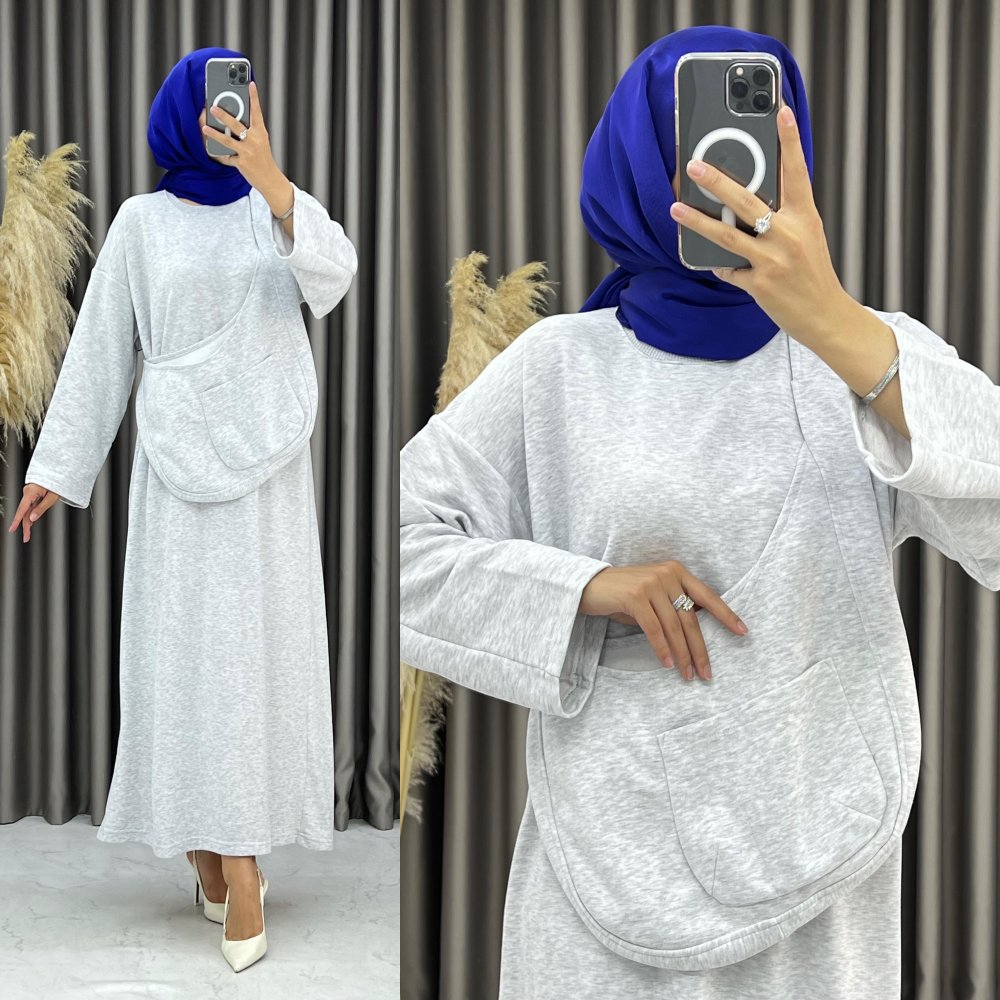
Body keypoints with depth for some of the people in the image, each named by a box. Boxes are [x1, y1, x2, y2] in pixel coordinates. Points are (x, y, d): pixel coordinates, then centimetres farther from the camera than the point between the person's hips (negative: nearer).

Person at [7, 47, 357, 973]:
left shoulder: (280, 204, 4)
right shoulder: (141, 222, 3)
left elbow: (334, 276, -17)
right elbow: (102, 348, 6)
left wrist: (271, 179, -30)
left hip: (267, 462, 1)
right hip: (178, 461, 0)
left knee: (256, 642, -1)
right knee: (187, 643, -2)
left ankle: (237, 858, 5)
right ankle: (212, 845, 7)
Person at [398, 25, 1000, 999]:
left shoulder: (871, 351, -1)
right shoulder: (558, 367, -1)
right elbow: (397, 545, -2)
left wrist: (839, 329, -32)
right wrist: (584, 585, -16)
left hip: (820, 861, 1)